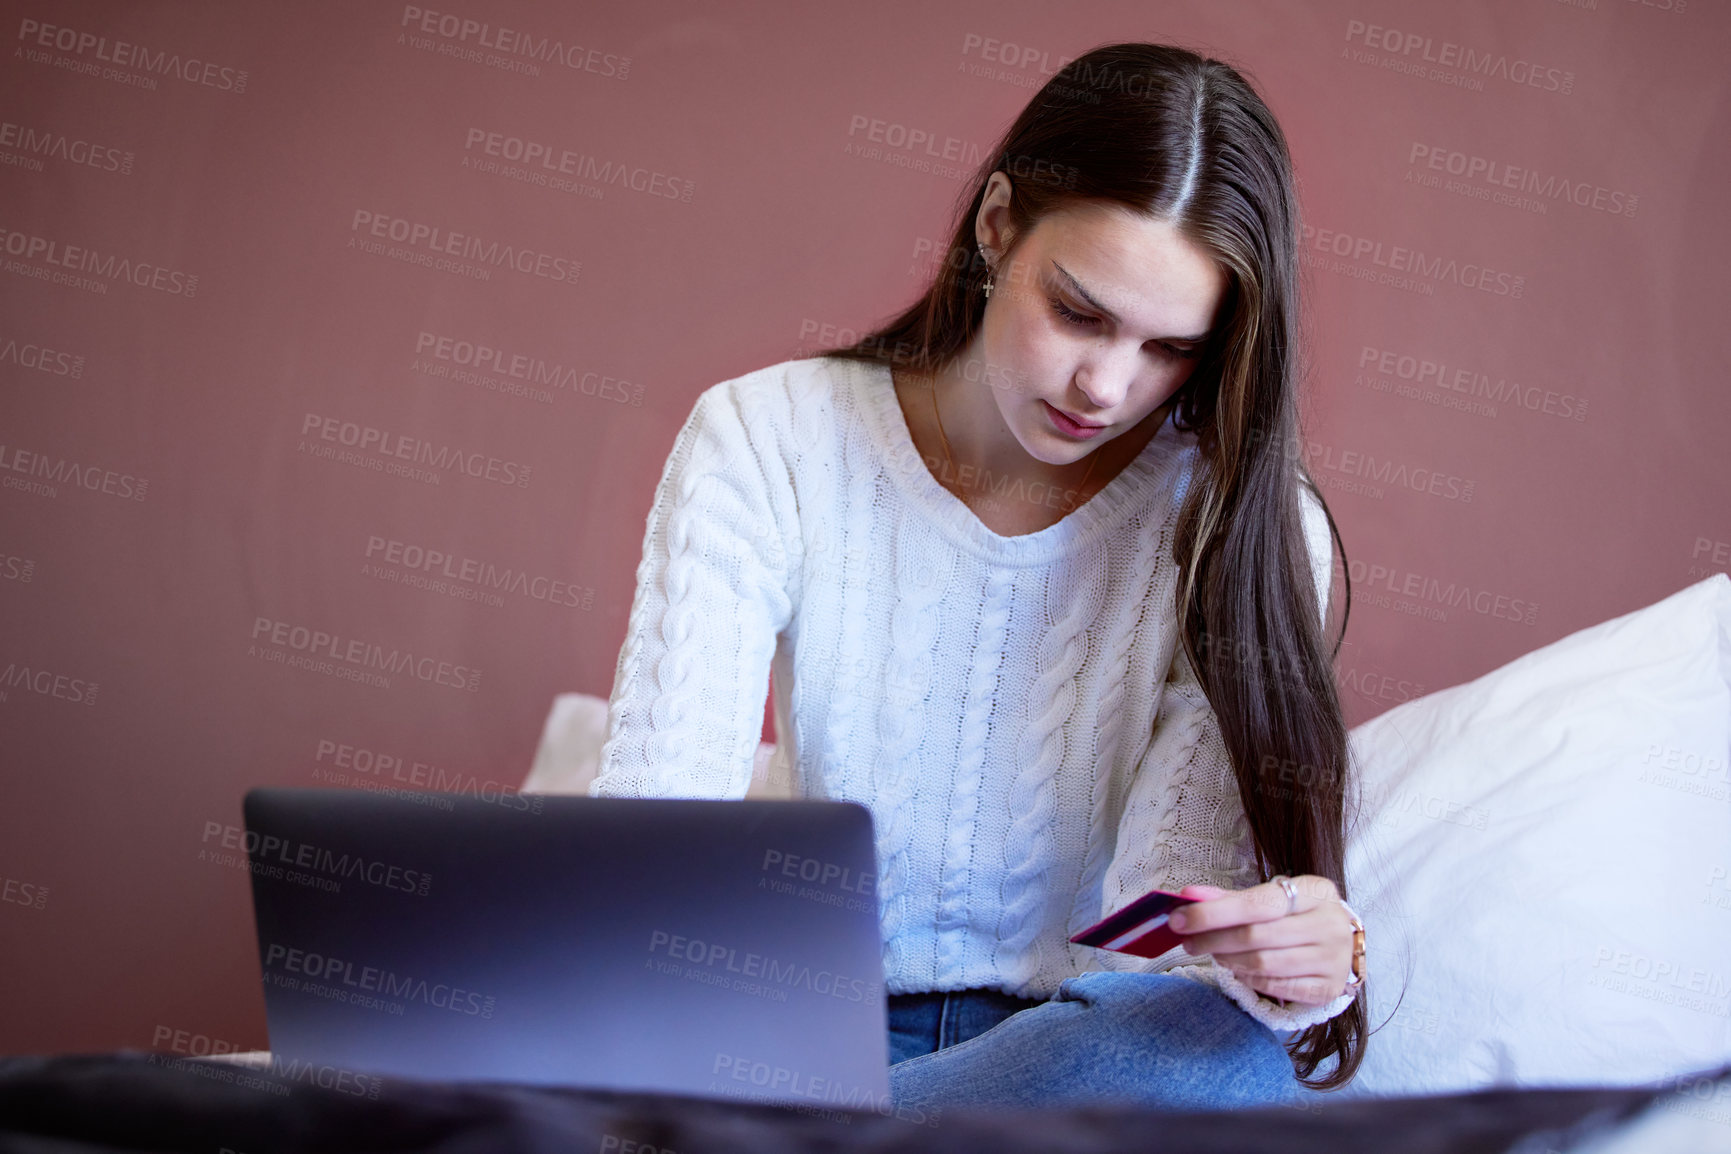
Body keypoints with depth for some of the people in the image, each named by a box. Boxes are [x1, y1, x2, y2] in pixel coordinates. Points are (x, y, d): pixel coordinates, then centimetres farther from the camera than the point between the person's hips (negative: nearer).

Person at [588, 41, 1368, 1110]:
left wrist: (1298, 961, -38)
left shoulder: (1242, 526, -8)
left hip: (1084, 1041, 2)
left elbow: (1178, 886, -13)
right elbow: (655, 811, -16)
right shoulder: (764, 444, -7)